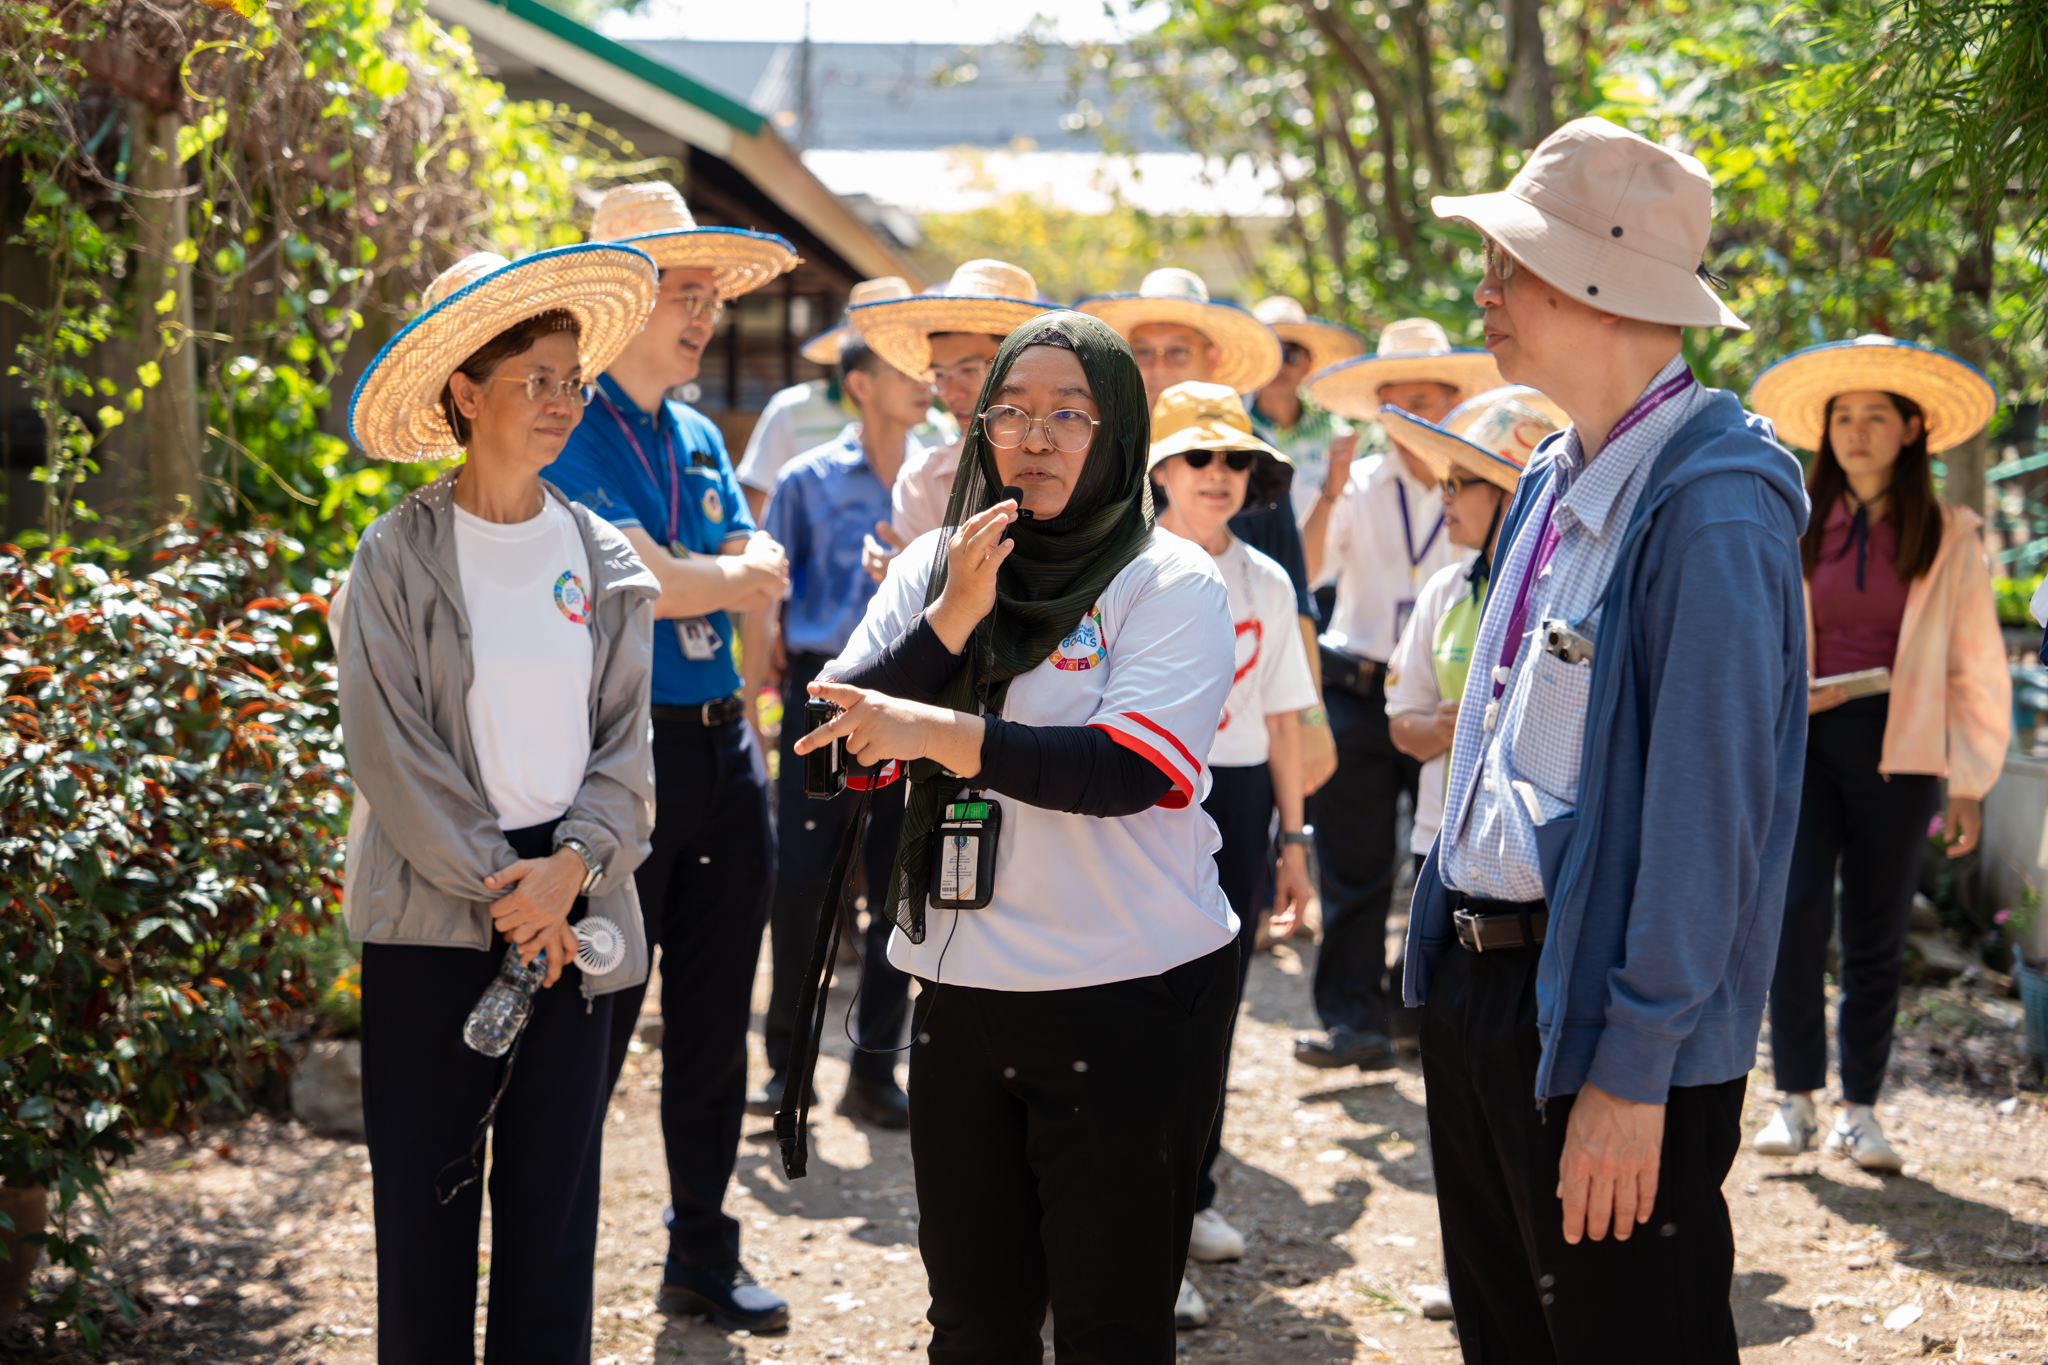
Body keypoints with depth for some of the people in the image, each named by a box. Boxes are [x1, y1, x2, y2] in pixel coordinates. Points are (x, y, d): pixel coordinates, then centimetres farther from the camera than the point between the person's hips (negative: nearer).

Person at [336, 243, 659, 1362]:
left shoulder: (603, 561, 8)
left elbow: (625, 740, 6)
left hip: (571, 909, 3)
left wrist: (573, 864, -10)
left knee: (555, 1189, 7)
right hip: (432, 911, -3)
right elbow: (391, 748, -9)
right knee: (426, 1196, 2)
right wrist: (499, 884, -12)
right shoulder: (400, 554, -4)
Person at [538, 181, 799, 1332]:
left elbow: (766, 583, 6)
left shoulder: (700, 439, 15)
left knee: (715, 1025, 14)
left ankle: (704, 1256, 26)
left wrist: (674, 578, -12)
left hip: (723, 750, 7)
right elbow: (630, 586, -19)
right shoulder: (571, 429, -9)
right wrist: (730, 576, -4)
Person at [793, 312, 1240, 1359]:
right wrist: (955, 614, -12)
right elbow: (843, 729, -1)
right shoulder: (932, 565, 9)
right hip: (962, 994, 5)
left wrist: (937, 735, -22)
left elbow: (1131, 769, -21)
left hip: (1130, 998, -5)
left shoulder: (1170, 583, -6)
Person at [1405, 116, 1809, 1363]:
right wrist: (1451, 954, 18)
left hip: (1607, 1025, -9)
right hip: (1480, 980, 9)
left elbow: (1705, 811, -22)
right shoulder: (1554, 485, 9)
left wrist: (1635, 1074, -22)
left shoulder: (1712, 512, -19)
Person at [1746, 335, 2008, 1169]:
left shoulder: (1948, 538, 6)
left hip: (1897, 753, 0)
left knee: (1875, 937, 3)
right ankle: (1795, 1099, -3)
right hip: (1803, 740, 0)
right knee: (1794, 914, -13)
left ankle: (1859, 1112, 14)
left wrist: (1970, 782, 5)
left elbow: (1976, 668, 8)